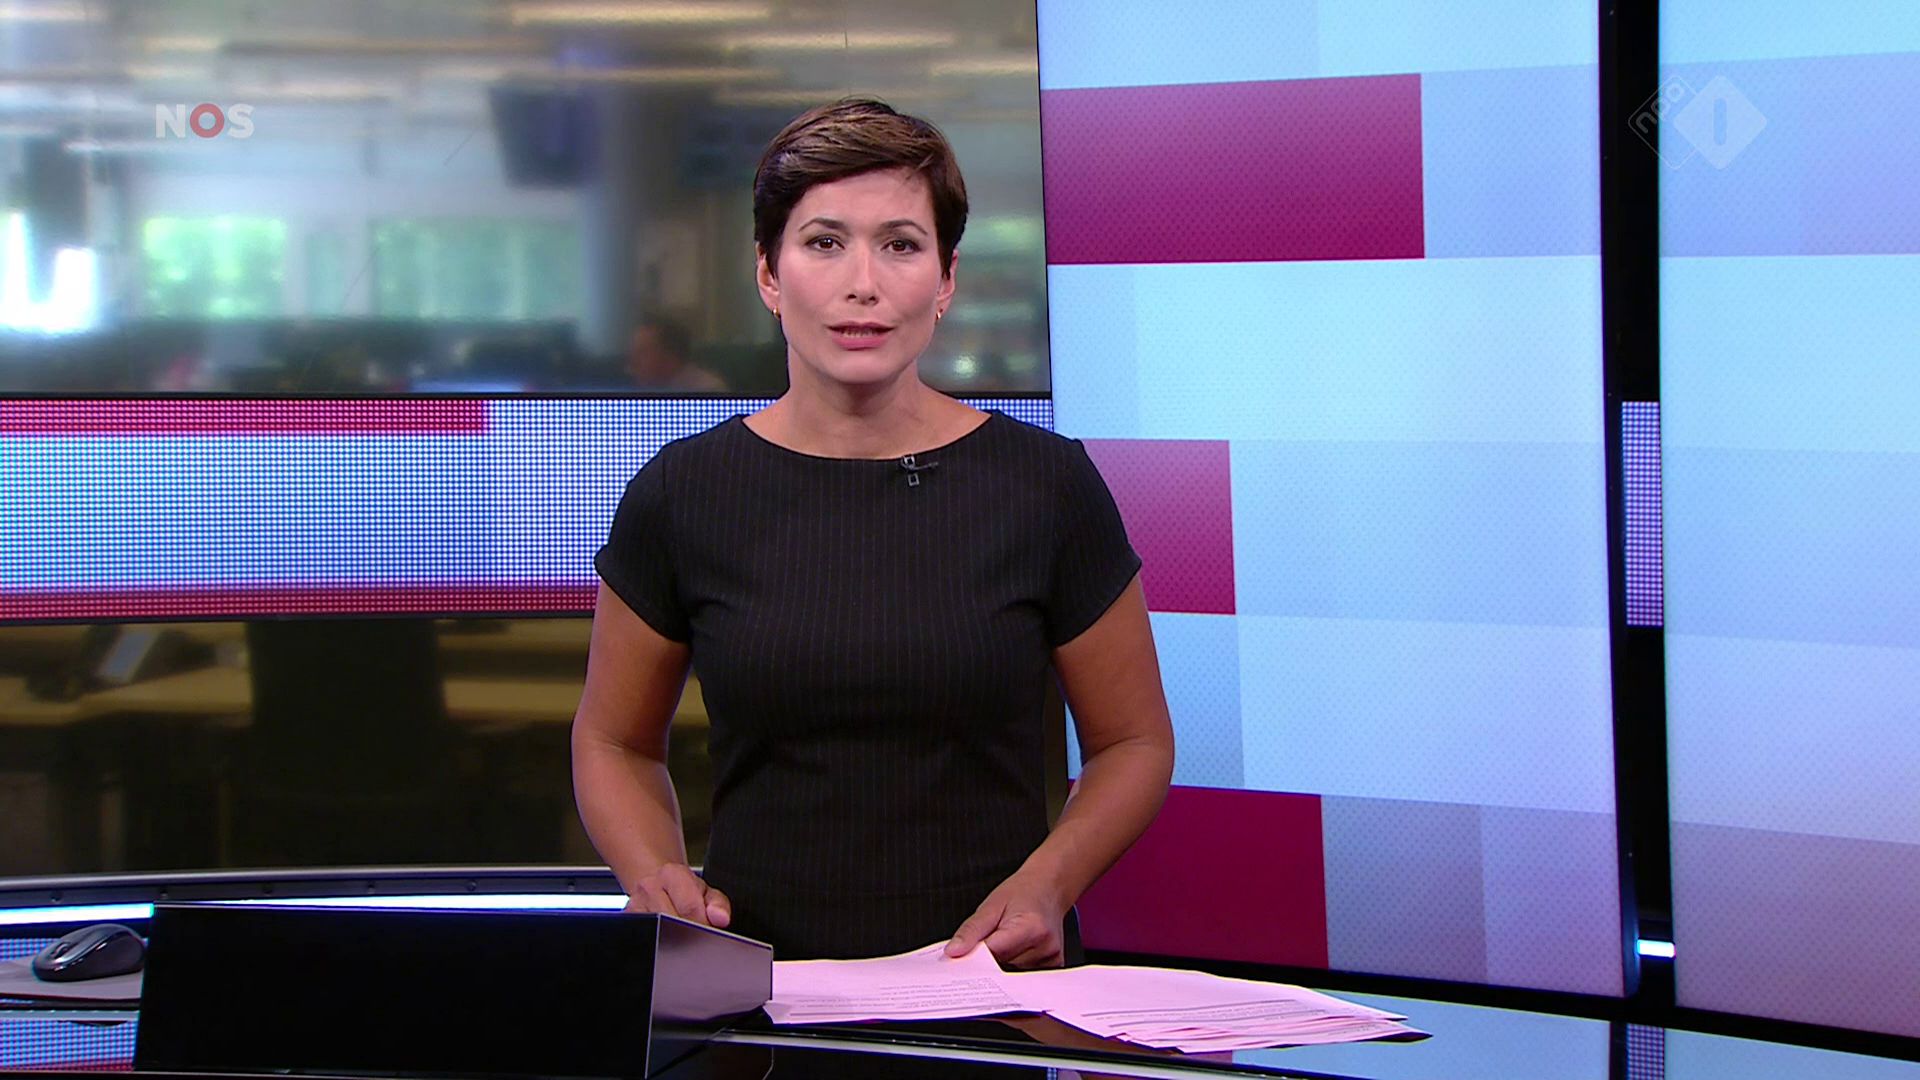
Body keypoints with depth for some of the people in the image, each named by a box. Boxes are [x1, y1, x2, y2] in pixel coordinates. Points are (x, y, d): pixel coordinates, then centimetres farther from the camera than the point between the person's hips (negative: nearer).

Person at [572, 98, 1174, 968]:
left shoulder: (1047, 484, 3)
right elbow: (614, 742, 17)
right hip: (755, 985, 0)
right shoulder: (683, 494, 5)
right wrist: (656, 879, -3)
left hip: (994, 978, 0)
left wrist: (1047, 881, -6)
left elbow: (1134, 741, 13)